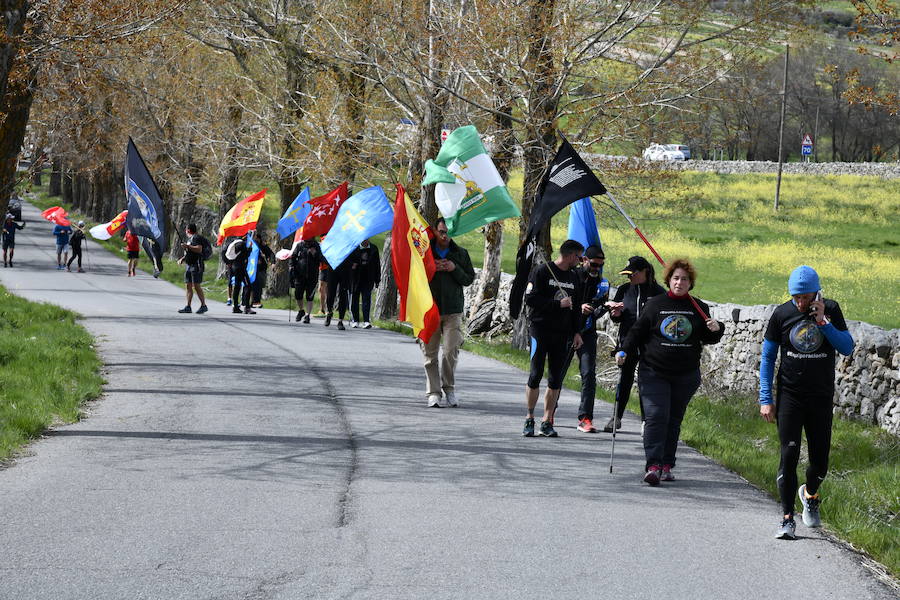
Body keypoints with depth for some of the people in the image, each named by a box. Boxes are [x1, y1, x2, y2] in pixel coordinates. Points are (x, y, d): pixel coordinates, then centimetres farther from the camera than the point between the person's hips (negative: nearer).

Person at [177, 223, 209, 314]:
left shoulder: (196, 238, -10)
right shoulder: (190, 239, 20)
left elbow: (199, 249, -24)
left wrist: (187, 246, -21)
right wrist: (182, 259, 15)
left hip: (196, 265, -10)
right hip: (189, 265, 10)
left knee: (196, 286, -11)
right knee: (188, 286, 7)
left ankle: (203, 306, -7)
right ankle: (188, 307, 8)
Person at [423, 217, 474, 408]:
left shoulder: (460, 253, 9)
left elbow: (469, 279, 10)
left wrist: (455, 269, -7)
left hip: (453, 310, 0)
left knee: (451, 351, -7)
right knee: (430, 353, 0)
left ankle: (449, 388, 10)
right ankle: (433, 393, 6)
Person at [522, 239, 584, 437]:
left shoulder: (574, 277, 15)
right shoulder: (542, 272, -4)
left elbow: (576, 307, 21)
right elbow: (530, 299, -11)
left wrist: (576, 332, 12)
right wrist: (558, 304, -14)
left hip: (562, 334, 5)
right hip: (540, 329, -5)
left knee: (556, 379, 2)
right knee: (536, 375, -6)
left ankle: (547, 421, 6)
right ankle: (529, 419, 3)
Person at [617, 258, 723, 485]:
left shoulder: (699, 308, 8)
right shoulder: (655, 304, 2)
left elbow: (708, 339, 14)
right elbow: (638, 331, 5)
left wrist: (716, 330, -7)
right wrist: (624, 351, -8)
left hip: (686, 376, 2)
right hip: (654, 372, -2)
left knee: (674, 419, 8)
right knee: (656, 416, -13)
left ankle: (667, 465, 14)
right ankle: (653, 465, -18)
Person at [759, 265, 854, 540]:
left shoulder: (831, 311, -2)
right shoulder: (782, 314, -4)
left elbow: (847, 348, -7)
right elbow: (767, 357, 2)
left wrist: (823, 322, -18)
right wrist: (765, 399, -3)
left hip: (821, 397, 1)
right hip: (789, 396, -1)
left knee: (820, 457, 5)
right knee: (789, 455, -11)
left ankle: (810, 494, 38)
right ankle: (787, 519, -7)